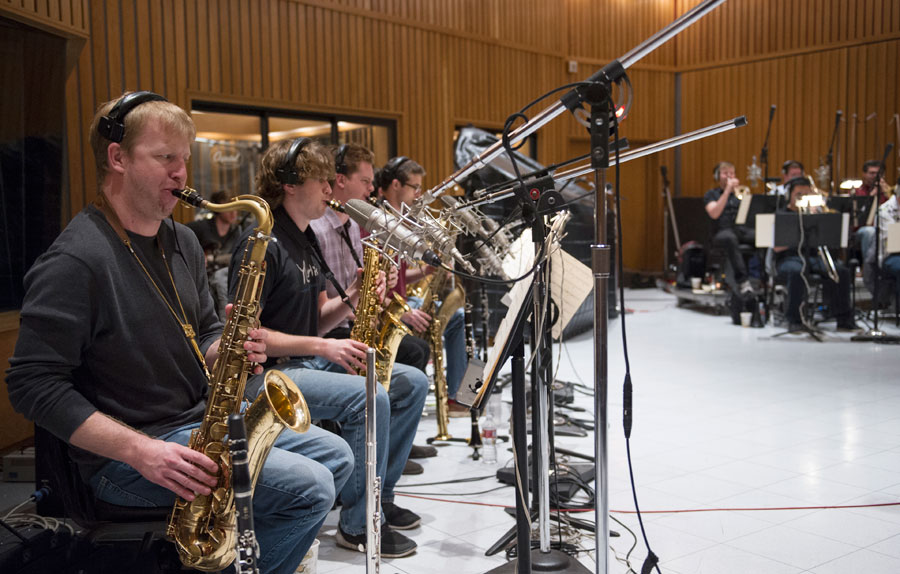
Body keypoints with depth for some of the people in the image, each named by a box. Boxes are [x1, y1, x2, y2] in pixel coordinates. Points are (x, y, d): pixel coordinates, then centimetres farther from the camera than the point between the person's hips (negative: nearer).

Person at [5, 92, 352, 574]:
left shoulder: (181, 241, 9)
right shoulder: (74, 261, -17)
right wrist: (139, 451, -26)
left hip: (203, 423, 9)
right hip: (126, 453, -9)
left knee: (335, 456, 7)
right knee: (308, 487, -20)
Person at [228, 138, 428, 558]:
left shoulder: (307, 240, 14)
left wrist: (349, 301, -5)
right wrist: (321, 347, -21)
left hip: (308, 362, 10)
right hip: (267, 373, -10)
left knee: (412, 383, 2)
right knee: (370, 398, -29)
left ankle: (379, 494, 12)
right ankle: (359, 525, -13)